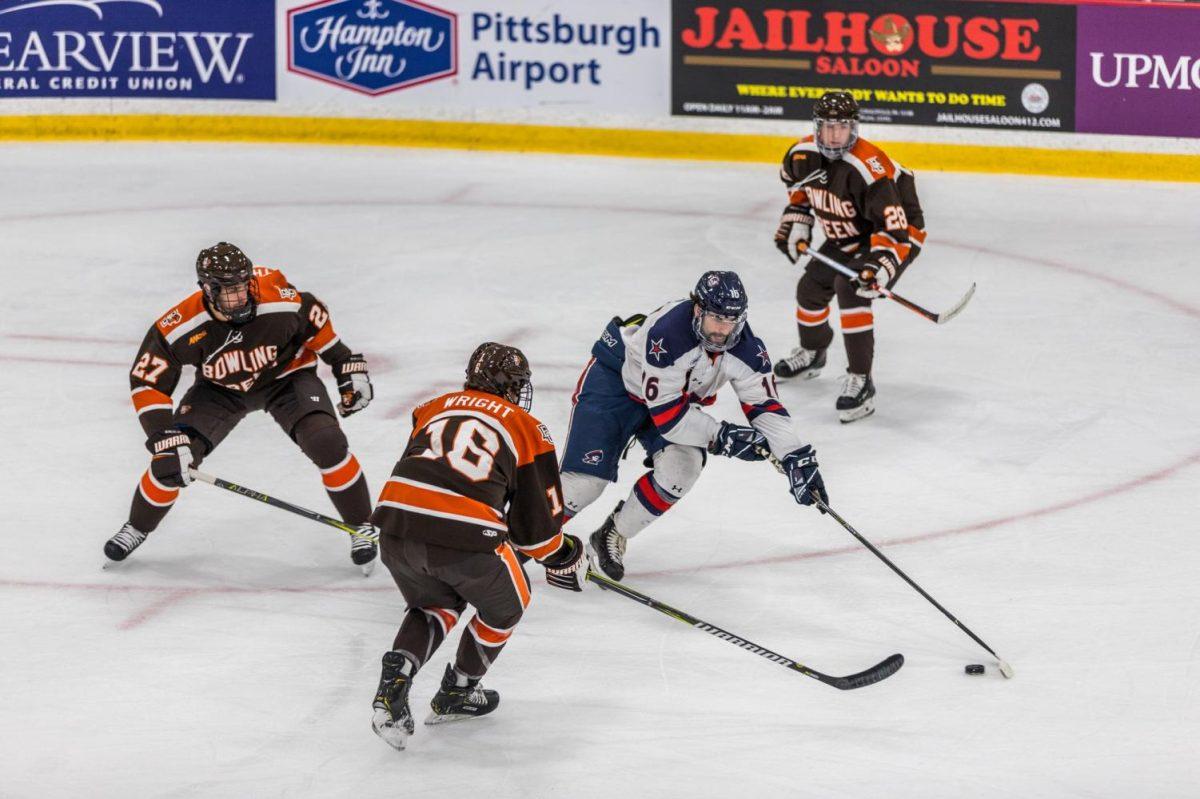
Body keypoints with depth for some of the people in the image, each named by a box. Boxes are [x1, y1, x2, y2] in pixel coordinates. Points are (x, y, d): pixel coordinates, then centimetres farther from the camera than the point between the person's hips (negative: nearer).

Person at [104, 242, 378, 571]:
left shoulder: (280, 300, -33)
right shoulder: (179, 328, -33)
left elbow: (314, 321, -11)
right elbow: (147, 383, -26)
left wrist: (349, 367, -5)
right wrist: (167, 441, -34)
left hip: (286, 374, -1)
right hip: (220, 388, 1)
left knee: (326, 443, -22)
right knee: (171, 459, -11)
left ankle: (361, 528, -1)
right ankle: (137, 529, 19)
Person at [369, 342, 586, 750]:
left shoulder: (434, 408, 27)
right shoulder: (528, 430, 16)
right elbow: (536, 520, 16)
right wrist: (564, 558, 35)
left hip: (396, 518, 4)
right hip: (465, 537, -4)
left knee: (435, 605, 31)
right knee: (506, 604, 26)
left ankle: (394, 682, 8)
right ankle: (457, 693, 34)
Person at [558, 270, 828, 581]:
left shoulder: (745, 348, -21)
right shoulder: (666, 336, -38)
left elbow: (765, 405, -14)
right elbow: (666, 415, -33)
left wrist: (798, 458, -26)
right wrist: (722, 437, -32)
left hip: (680, 397, 6)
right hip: (614, 378, -6)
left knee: (681, 469, -19)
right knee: (586, 480, -16)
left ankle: (613, 538, 2)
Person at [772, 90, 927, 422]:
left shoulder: (868, 169, -36)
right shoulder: (803, 154, -13)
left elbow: (893, 226, -37)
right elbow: (798, 186, 14)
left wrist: (880, 267, -48)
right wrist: (796, 223, 6)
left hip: (899, 232, -8)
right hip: (846, 238, 8)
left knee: (851, 290, -27)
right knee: (811, 288, 12)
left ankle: (860, 381, -23)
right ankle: (811, 353, 44)